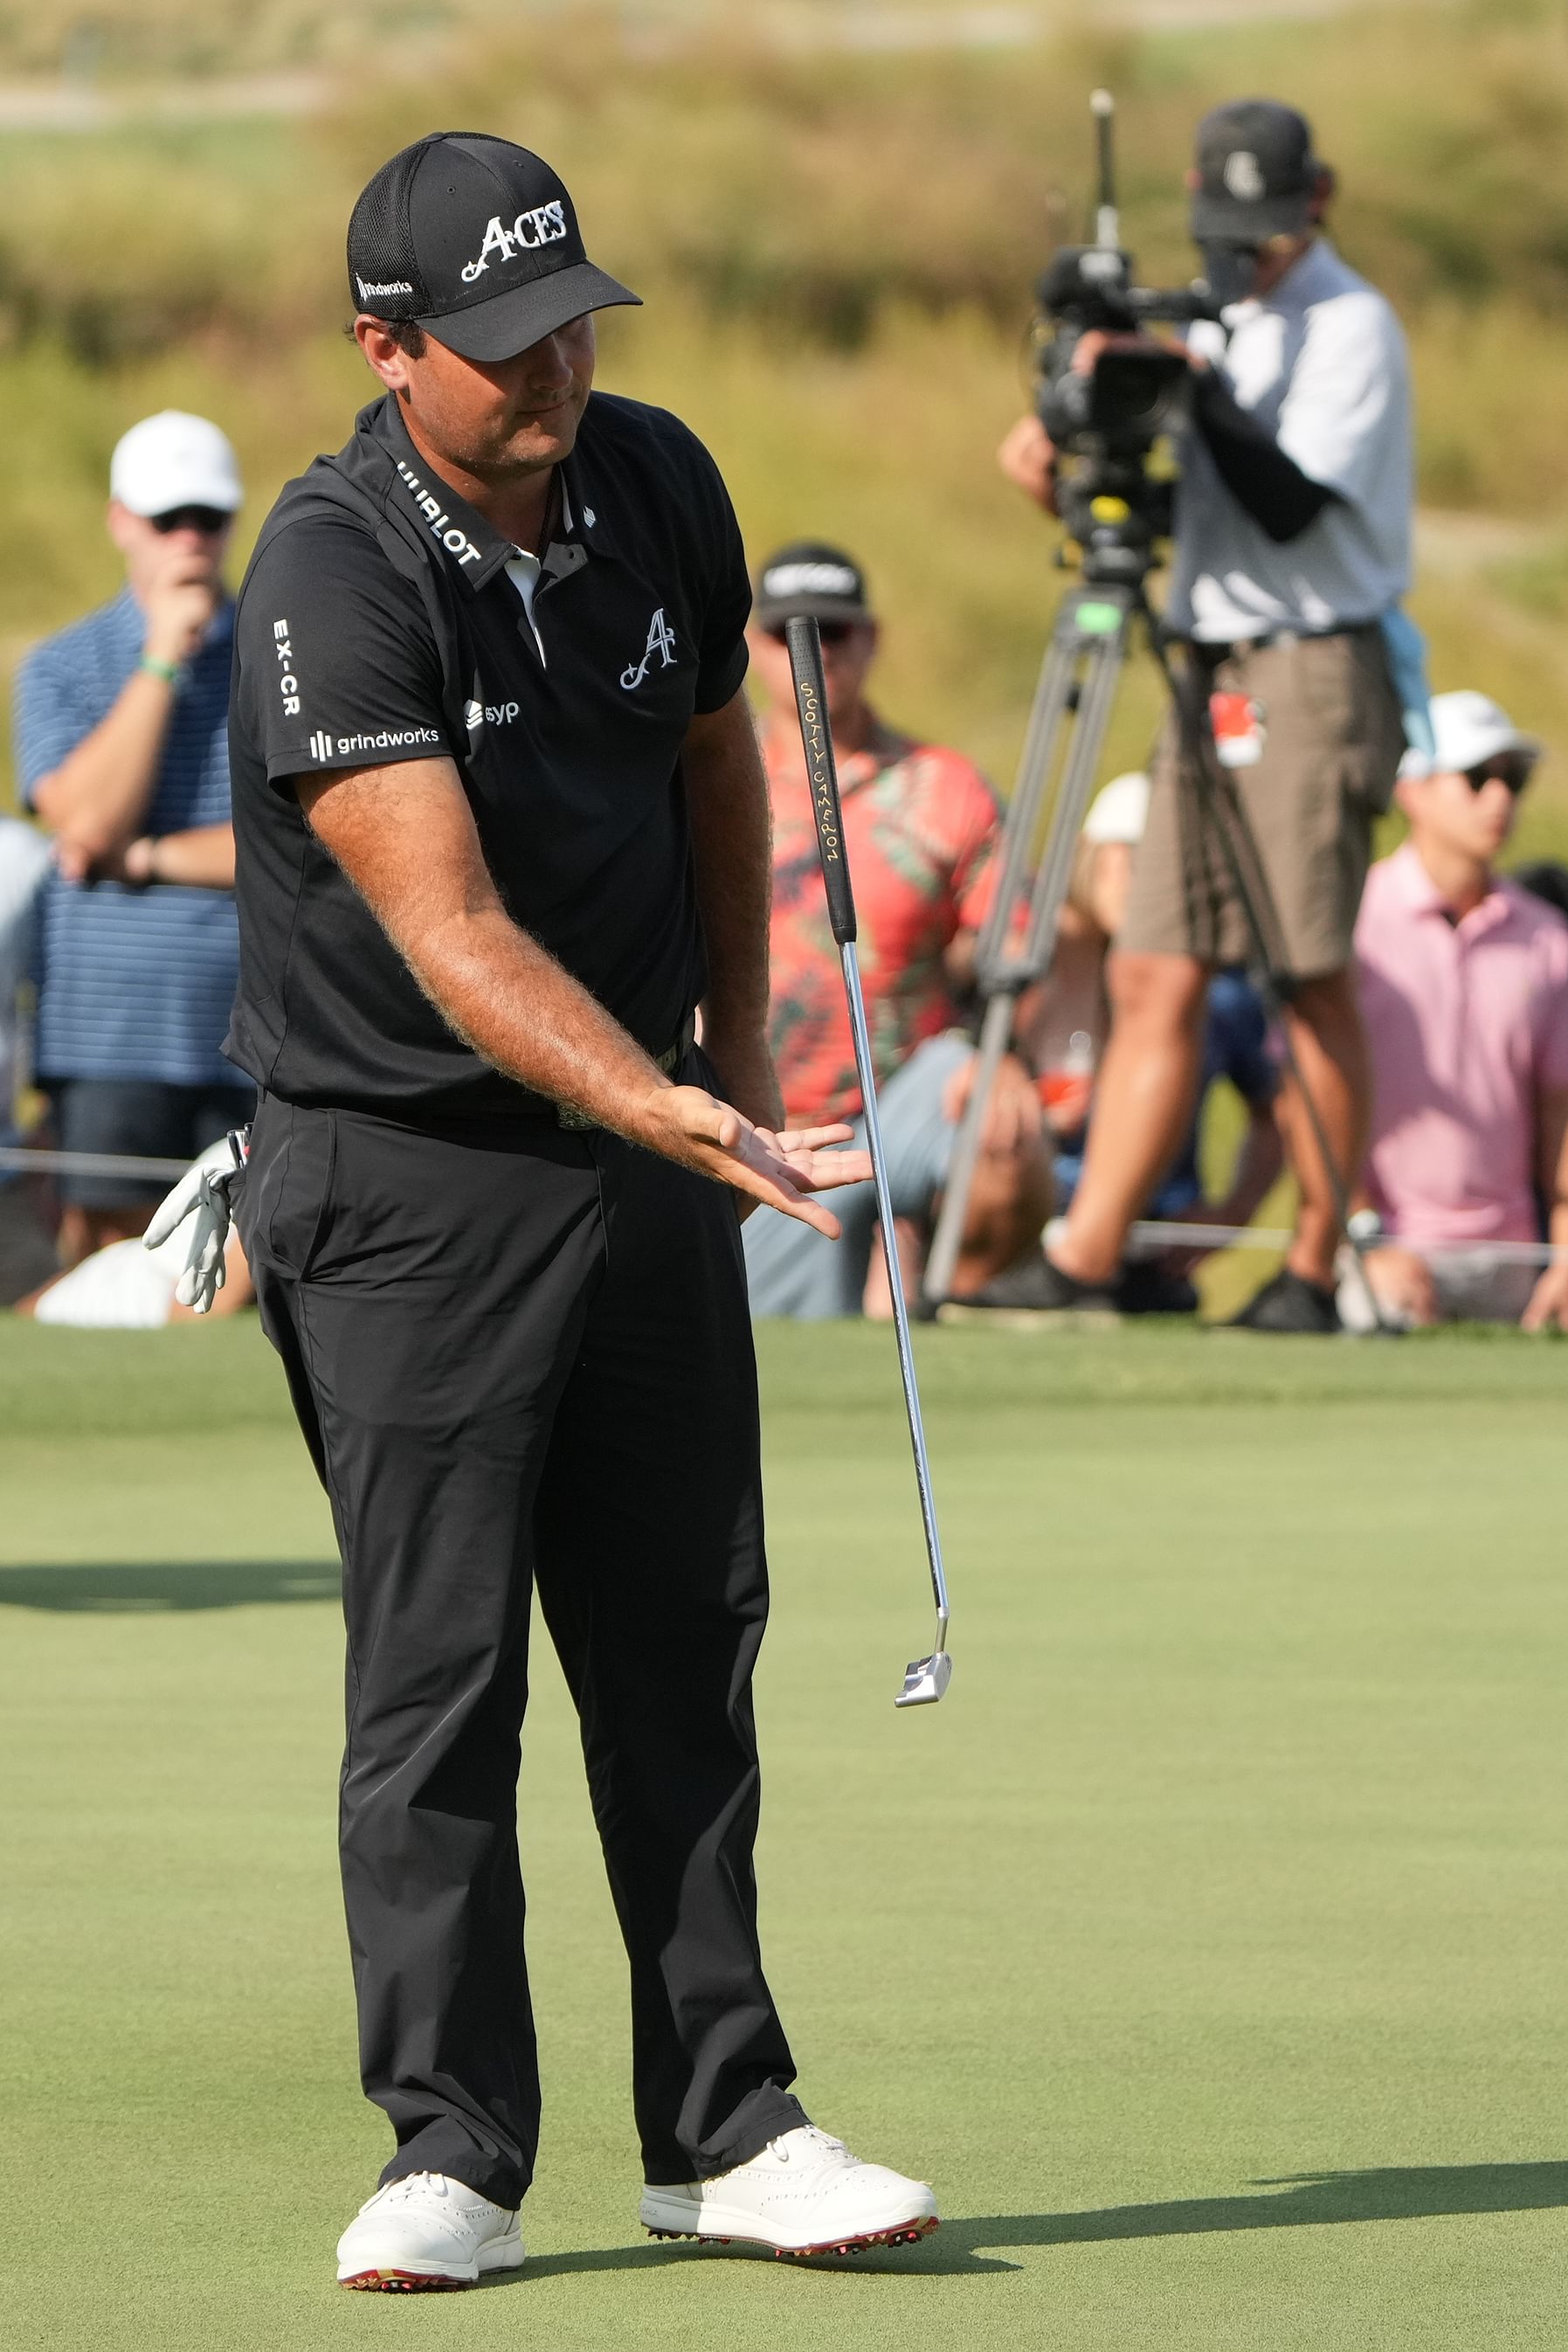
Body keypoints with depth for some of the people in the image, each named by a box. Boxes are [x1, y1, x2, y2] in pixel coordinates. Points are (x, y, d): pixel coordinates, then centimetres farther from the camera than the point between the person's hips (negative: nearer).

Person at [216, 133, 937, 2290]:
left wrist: (742, 1056, 17)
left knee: (686, 1659, 8)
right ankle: (454, 2154, 2)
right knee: (435, 1674, -5)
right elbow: (450, 932, -31)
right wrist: (659, 1109, -43)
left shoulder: (658, 488, -1)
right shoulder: (332, 583, -22)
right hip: (409, 1179, -6)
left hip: (650, 1156, 6)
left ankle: (726, 2127, 15)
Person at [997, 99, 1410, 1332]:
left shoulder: (1351, 326, -7)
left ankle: (1315, 1271, 2)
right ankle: (1080, 1269, 0)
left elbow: (1290, 503, -18)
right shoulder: (1216, 319, 16)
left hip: (1314, 674, -8)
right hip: (1207, 673, 8)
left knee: (1309, 980, -5)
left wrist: (1195, 389, -21)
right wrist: (1070, 464, -2)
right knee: (1156, 977, 3)